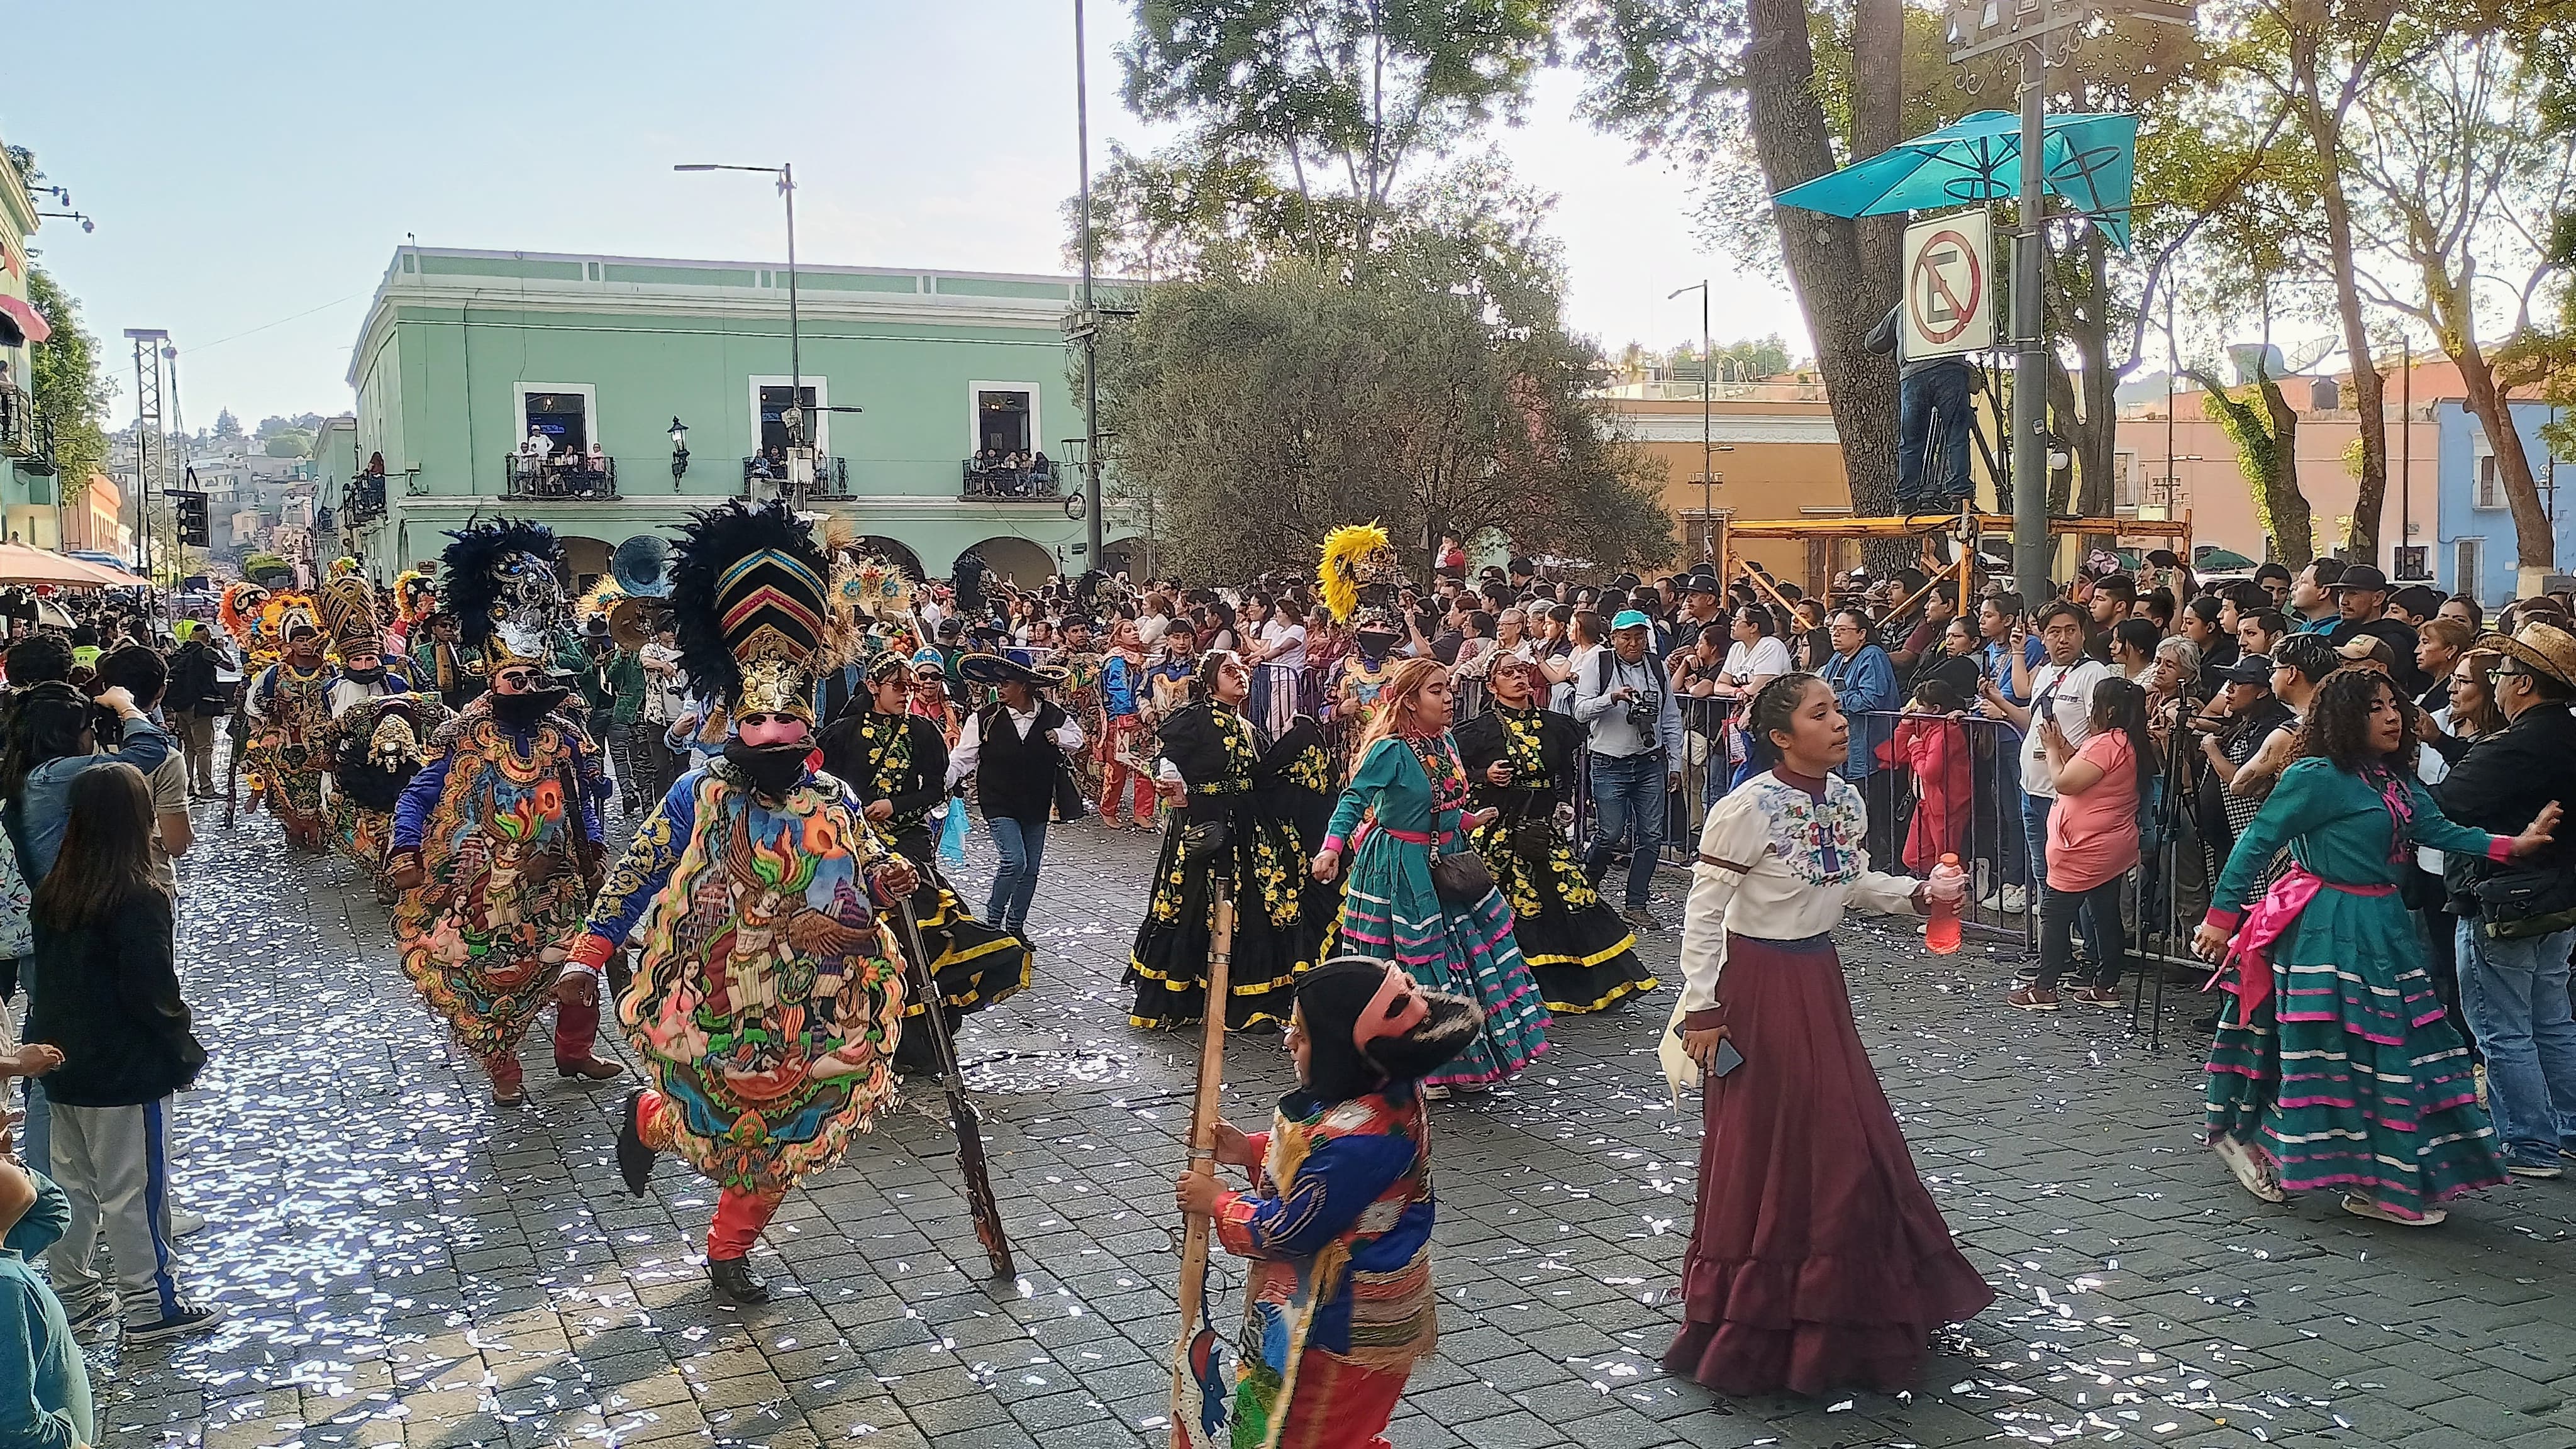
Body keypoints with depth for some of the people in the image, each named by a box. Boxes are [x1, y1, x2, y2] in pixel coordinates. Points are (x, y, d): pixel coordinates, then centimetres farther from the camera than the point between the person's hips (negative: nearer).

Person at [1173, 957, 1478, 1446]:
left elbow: (1288, 1231, -25)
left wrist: (1217, 1202, -10)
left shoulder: (1355, 1139, -37)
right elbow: (1318, 1163, 10)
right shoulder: (1389, 1090, -8)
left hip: (1343, 1321, -9)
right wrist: (1252, 1150, -1)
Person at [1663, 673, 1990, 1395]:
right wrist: (1701, 1008, -17)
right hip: (1759, 984, -7)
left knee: (1843, 1139, 14)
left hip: (1819, 977, 7)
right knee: (1770, 1146, 3)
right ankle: (1756, 1326, 21)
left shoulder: (1846, 798, 0)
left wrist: (1918, 895, -1)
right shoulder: (1748, 808, -21)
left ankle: (1837, 1310, 34)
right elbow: (1703, 910, -17)